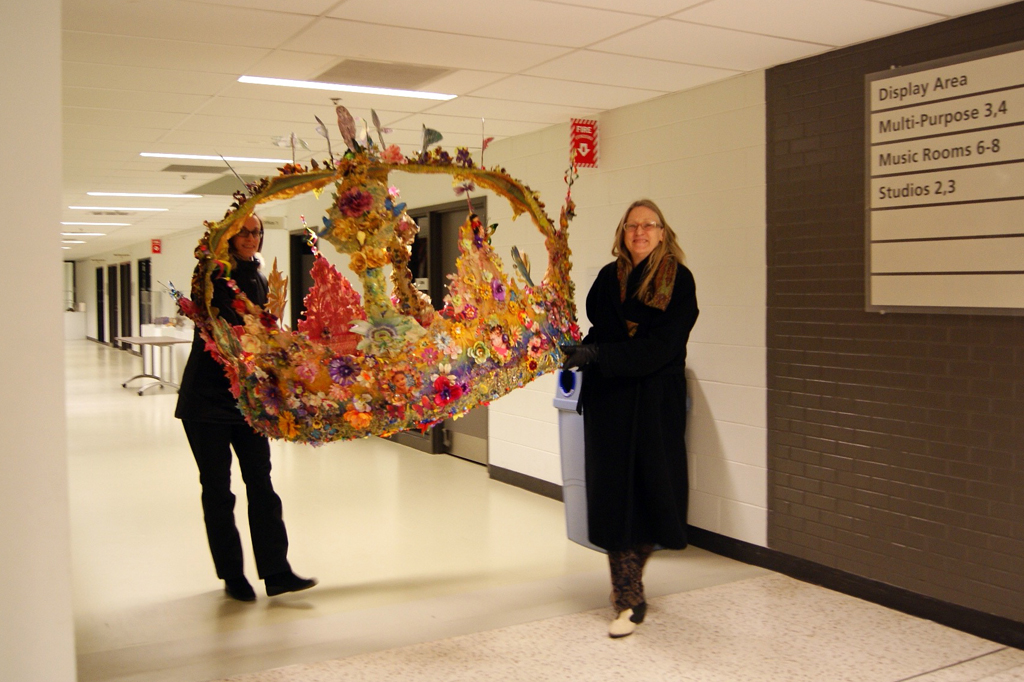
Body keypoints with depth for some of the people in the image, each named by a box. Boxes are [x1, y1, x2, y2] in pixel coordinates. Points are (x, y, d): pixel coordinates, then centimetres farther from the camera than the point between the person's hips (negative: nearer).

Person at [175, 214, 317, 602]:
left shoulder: (259, 282, 10)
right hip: (207, 397, -5)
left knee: (261, 482, 2)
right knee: (217, 488, 4)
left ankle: (276, 572, 5)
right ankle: (232, 576, 15)